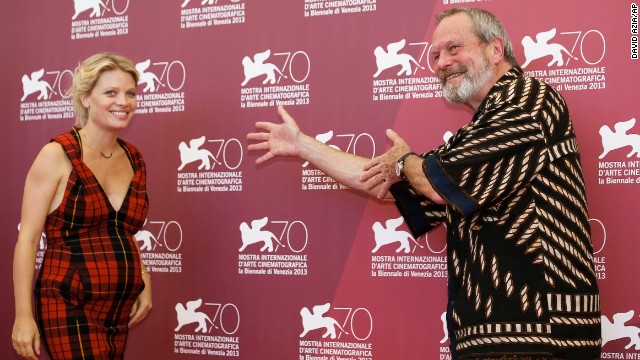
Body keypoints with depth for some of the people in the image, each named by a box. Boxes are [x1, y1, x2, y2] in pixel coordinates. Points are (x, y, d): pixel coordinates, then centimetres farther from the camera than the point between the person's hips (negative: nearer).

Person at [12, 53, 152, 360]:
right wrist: (23, 316, -13)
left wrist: (144, 283, 7)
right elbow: (27, 238, -10)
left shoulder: (134, 159, 9)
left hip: (119, 311, 6)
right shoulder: (58, 155, -9)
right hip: (70, 311, -6)